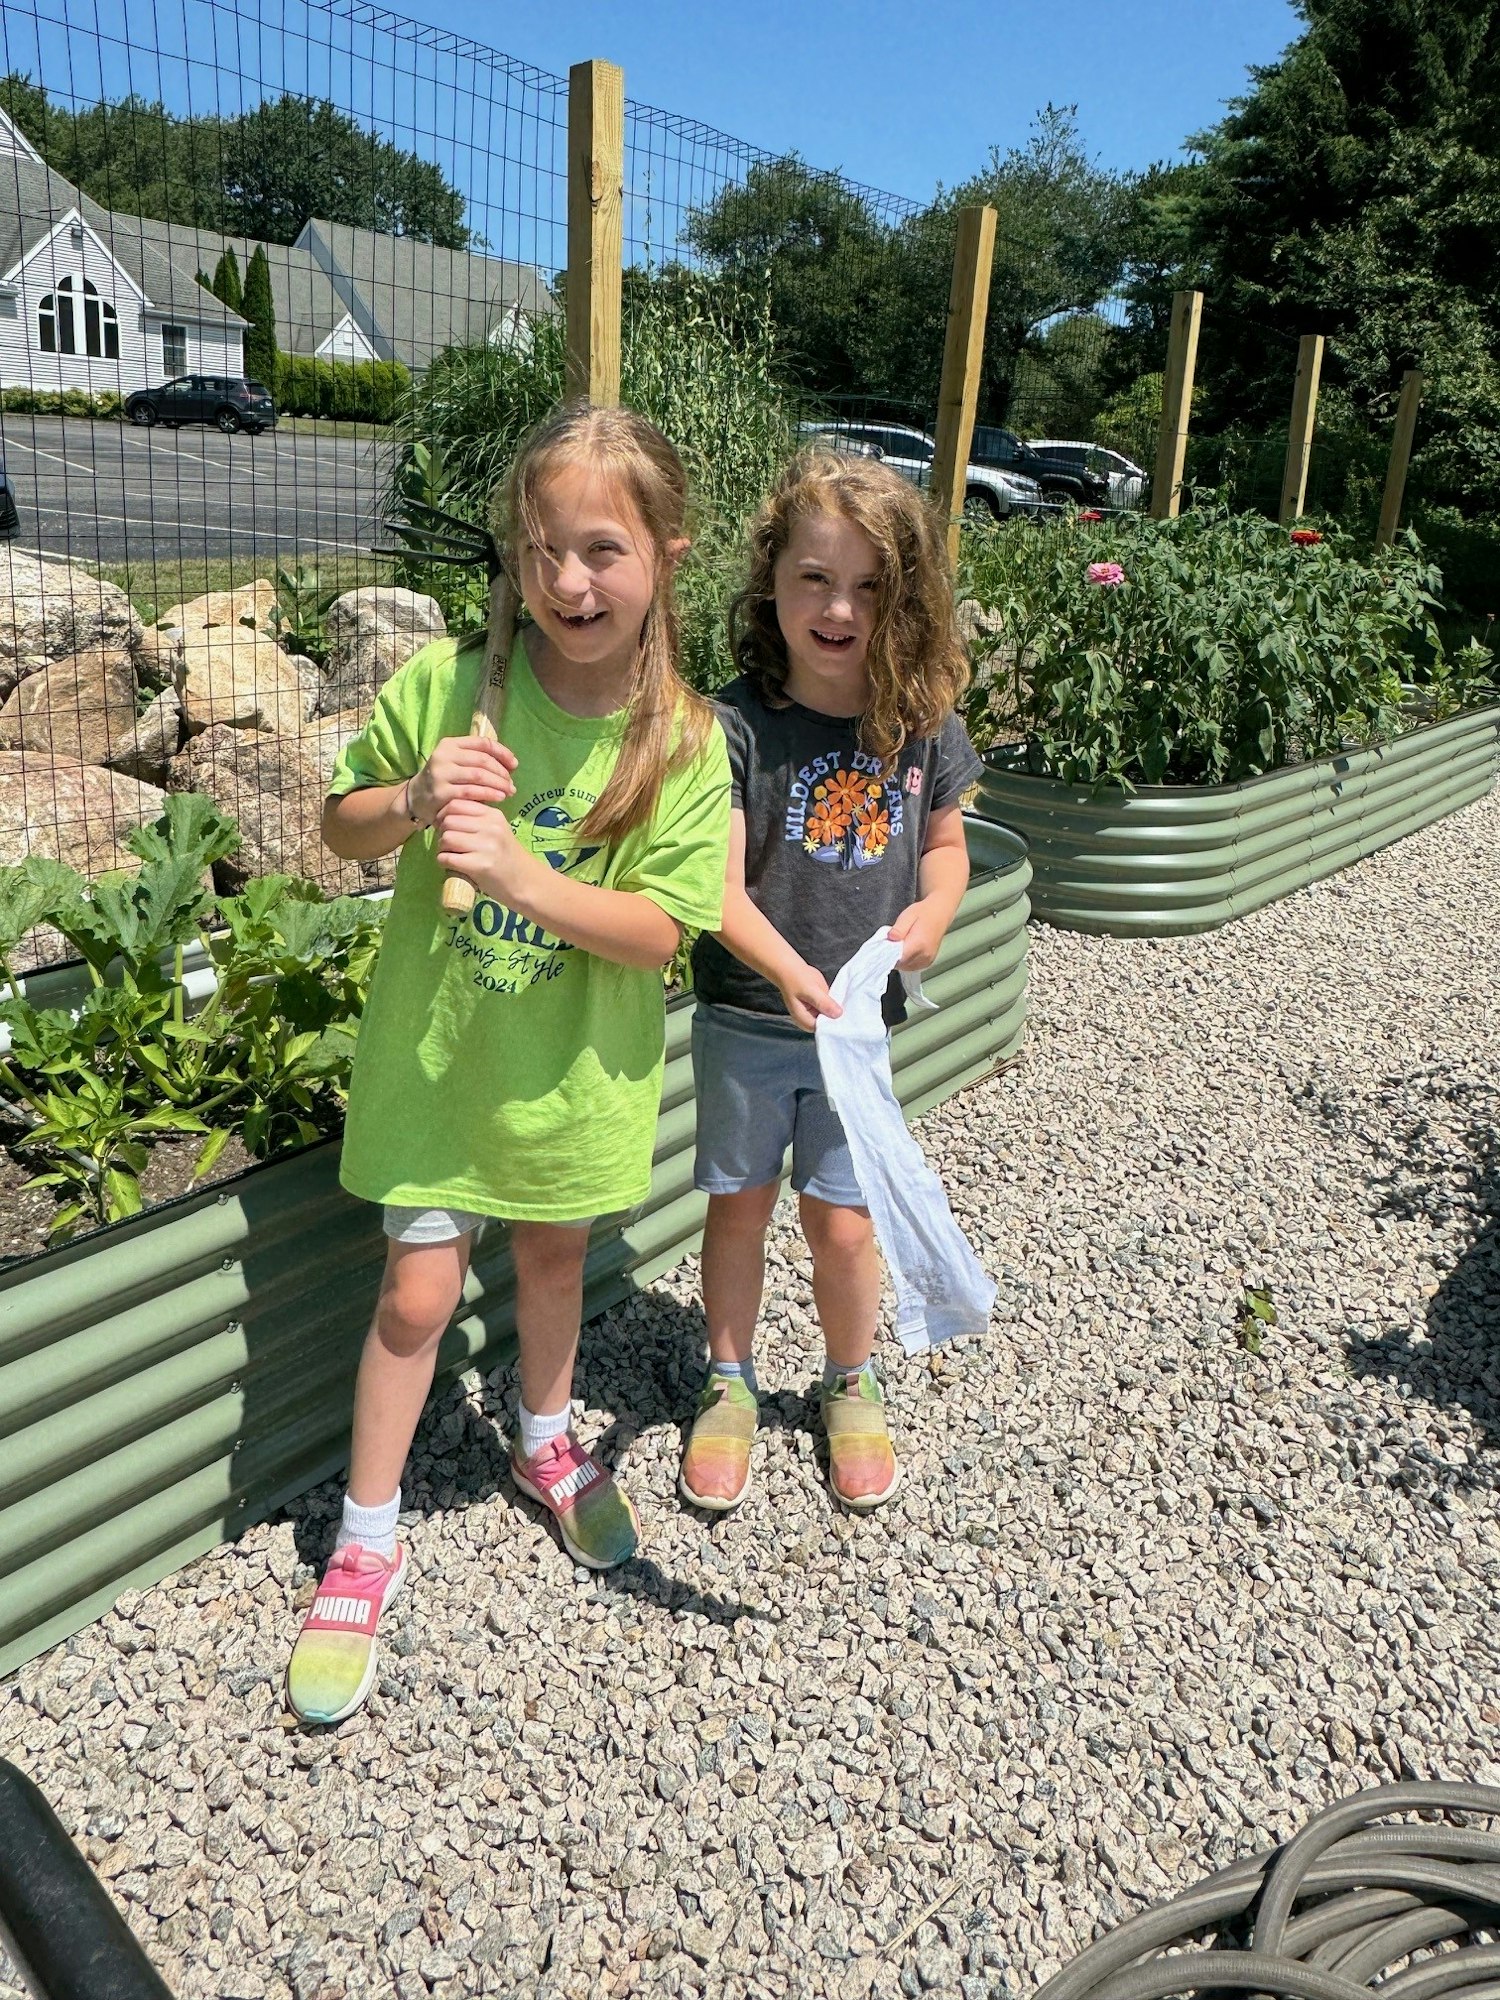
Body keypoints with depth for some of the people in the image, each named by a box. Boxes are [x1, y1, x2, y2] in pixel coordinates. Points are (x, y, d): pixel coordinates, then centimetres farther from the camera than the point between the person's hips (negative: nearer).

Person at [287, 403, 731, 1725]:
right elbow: (341, 828, -2)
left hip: (574, 1065, 1)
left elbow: (660, 929, -17)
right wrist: (411, 803, -24)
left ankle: (548, 1440, 51)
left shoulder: (683, 739, -14)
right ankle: (368, 1542, 27)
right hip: (437, 1048, -1)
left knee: (553, 1257, 22)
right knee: (419, 1290, 4)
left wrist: (519, 876, -30)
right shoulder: (445, 683, -14)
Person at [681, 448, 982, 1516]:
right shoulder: (737, 725, -14)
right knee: (740, 1208, 14)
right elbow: (721, 886, -18)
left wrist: (933, 912, -9)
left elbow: (944, 841, 12)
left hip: (858, 1024, 2)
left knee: (843, 1224, 9)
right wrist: (786, 970, -35)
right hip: (746, 1020, -1)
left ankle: (852, 1386, 36)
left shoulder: (925, 726, -4)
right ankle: (730, 1386, 36)